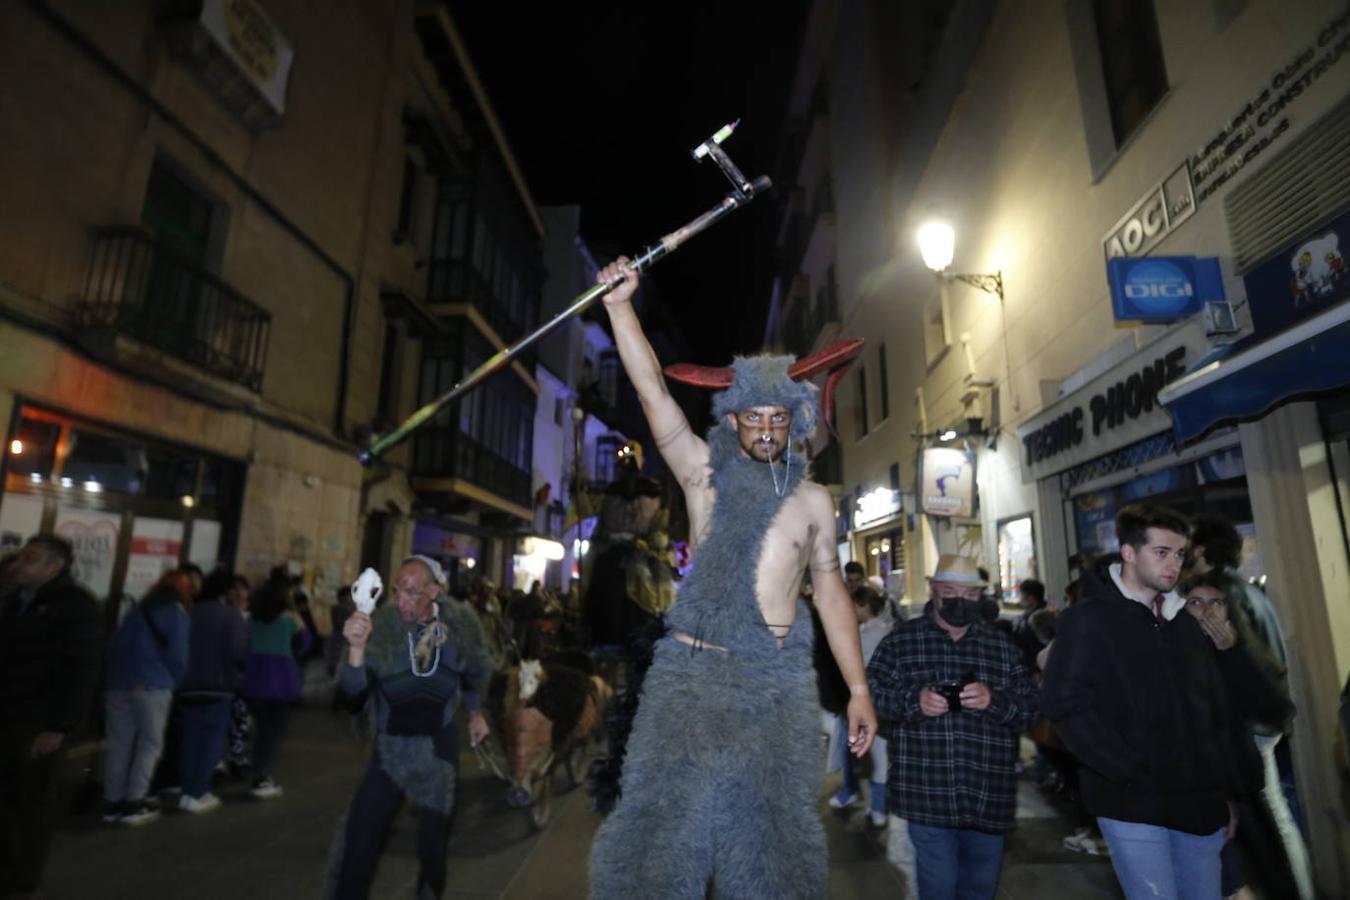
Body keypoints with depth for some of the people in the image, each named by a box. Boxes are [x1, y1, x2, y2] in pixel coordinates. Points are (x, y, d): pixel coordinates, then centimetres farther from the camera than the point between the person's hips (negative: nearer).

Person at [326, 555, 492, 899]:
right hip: (390, 747, -1)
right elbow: (354, 692, -25)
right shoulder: (381, 625, -20)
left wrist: (476, 713, 17)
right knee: (360, 839, -5)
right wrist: (357, 647, -42)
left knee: (434, 836, 16)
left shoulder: (459, 622, -12)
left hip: (438, 746, 2)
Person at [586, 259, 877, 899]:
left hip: (778, 682, 2)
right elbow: (652, 392, -5)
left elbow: (830, 592, 11)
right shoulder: (704, 474, 3)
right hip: (691, 670, -1)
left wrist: (858, 689, 8)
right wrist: (620, 304, -11)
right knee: (664, 818, -3)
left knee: (771, 831, 9)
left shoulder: (813, 499, 8)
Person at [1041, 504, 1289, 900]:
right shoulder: (1087, 620, -9)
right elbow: (1067, 706, -17)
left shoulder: (1187, 622, 12)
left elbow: (1220, 708, 17)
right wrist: (1134, 774, -19)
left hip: (1197, 800, 6)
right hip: (1133, 804, -6)